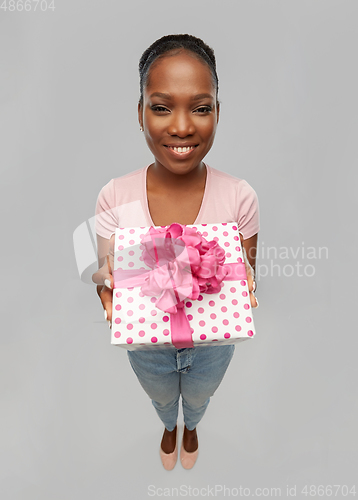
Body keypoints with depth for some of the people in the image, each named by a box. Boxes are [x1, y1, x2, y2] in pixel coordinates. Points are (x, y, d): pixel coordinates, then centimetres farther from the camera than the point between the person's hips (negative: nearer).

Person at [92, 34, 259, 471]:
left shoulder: (240, 197, -23)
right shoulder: (114, 198, -22)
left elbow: (247, 282, -10)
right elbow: (108, 282, -12)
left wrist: (243, 291, -33)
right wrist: (109, 291, -35)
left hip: (212, 343, 0)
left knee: (198, 398, 34)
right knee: (162, 399, 34)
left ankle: (191, 428, 74)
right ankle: (169, 428, 74)